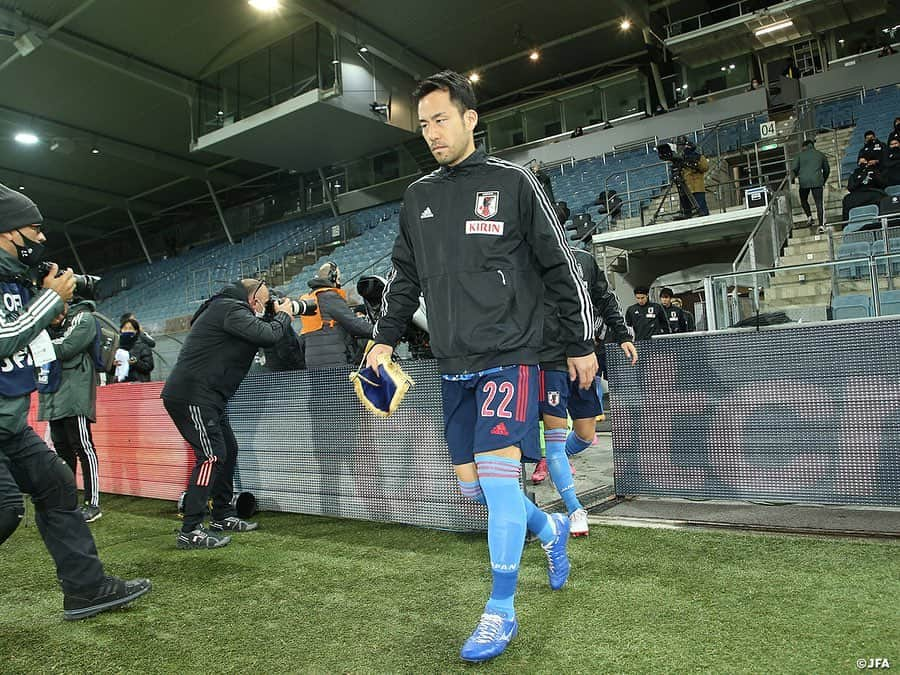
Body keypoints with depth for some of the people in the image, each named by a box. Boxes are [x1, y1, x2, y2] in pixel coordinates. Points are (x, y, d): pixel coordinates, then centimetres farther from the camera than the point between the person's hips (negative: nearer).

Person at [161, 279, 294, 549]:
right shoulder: (230, 309, -15)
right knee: (211, 455, -12)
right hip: (191, 395, -11)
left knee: (228, 450, 14)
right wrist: (283, 315, -6)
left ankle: (223, 516, 24)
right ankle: (190, 531, -8)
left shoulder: (228, 309, 17)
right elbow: (267, 335, -25)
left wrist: (280, 317, 11)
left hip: (206, 397, 11)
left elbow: (259, 337, 22)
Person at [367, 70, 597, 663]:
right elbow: (404, 278, 20)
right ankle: (551, 529, 37)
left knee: (497, 475, -13)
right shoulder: (418, 197, 13)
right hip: (454, 366, 6)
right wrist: (386, 338, 10)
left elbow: (562, 266, 0)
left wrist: (581, 344, 0)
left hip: (508, 355, -5)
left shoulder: (513, 182, -1)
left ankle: (501, 612, 6)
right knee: (472, 486, 9)